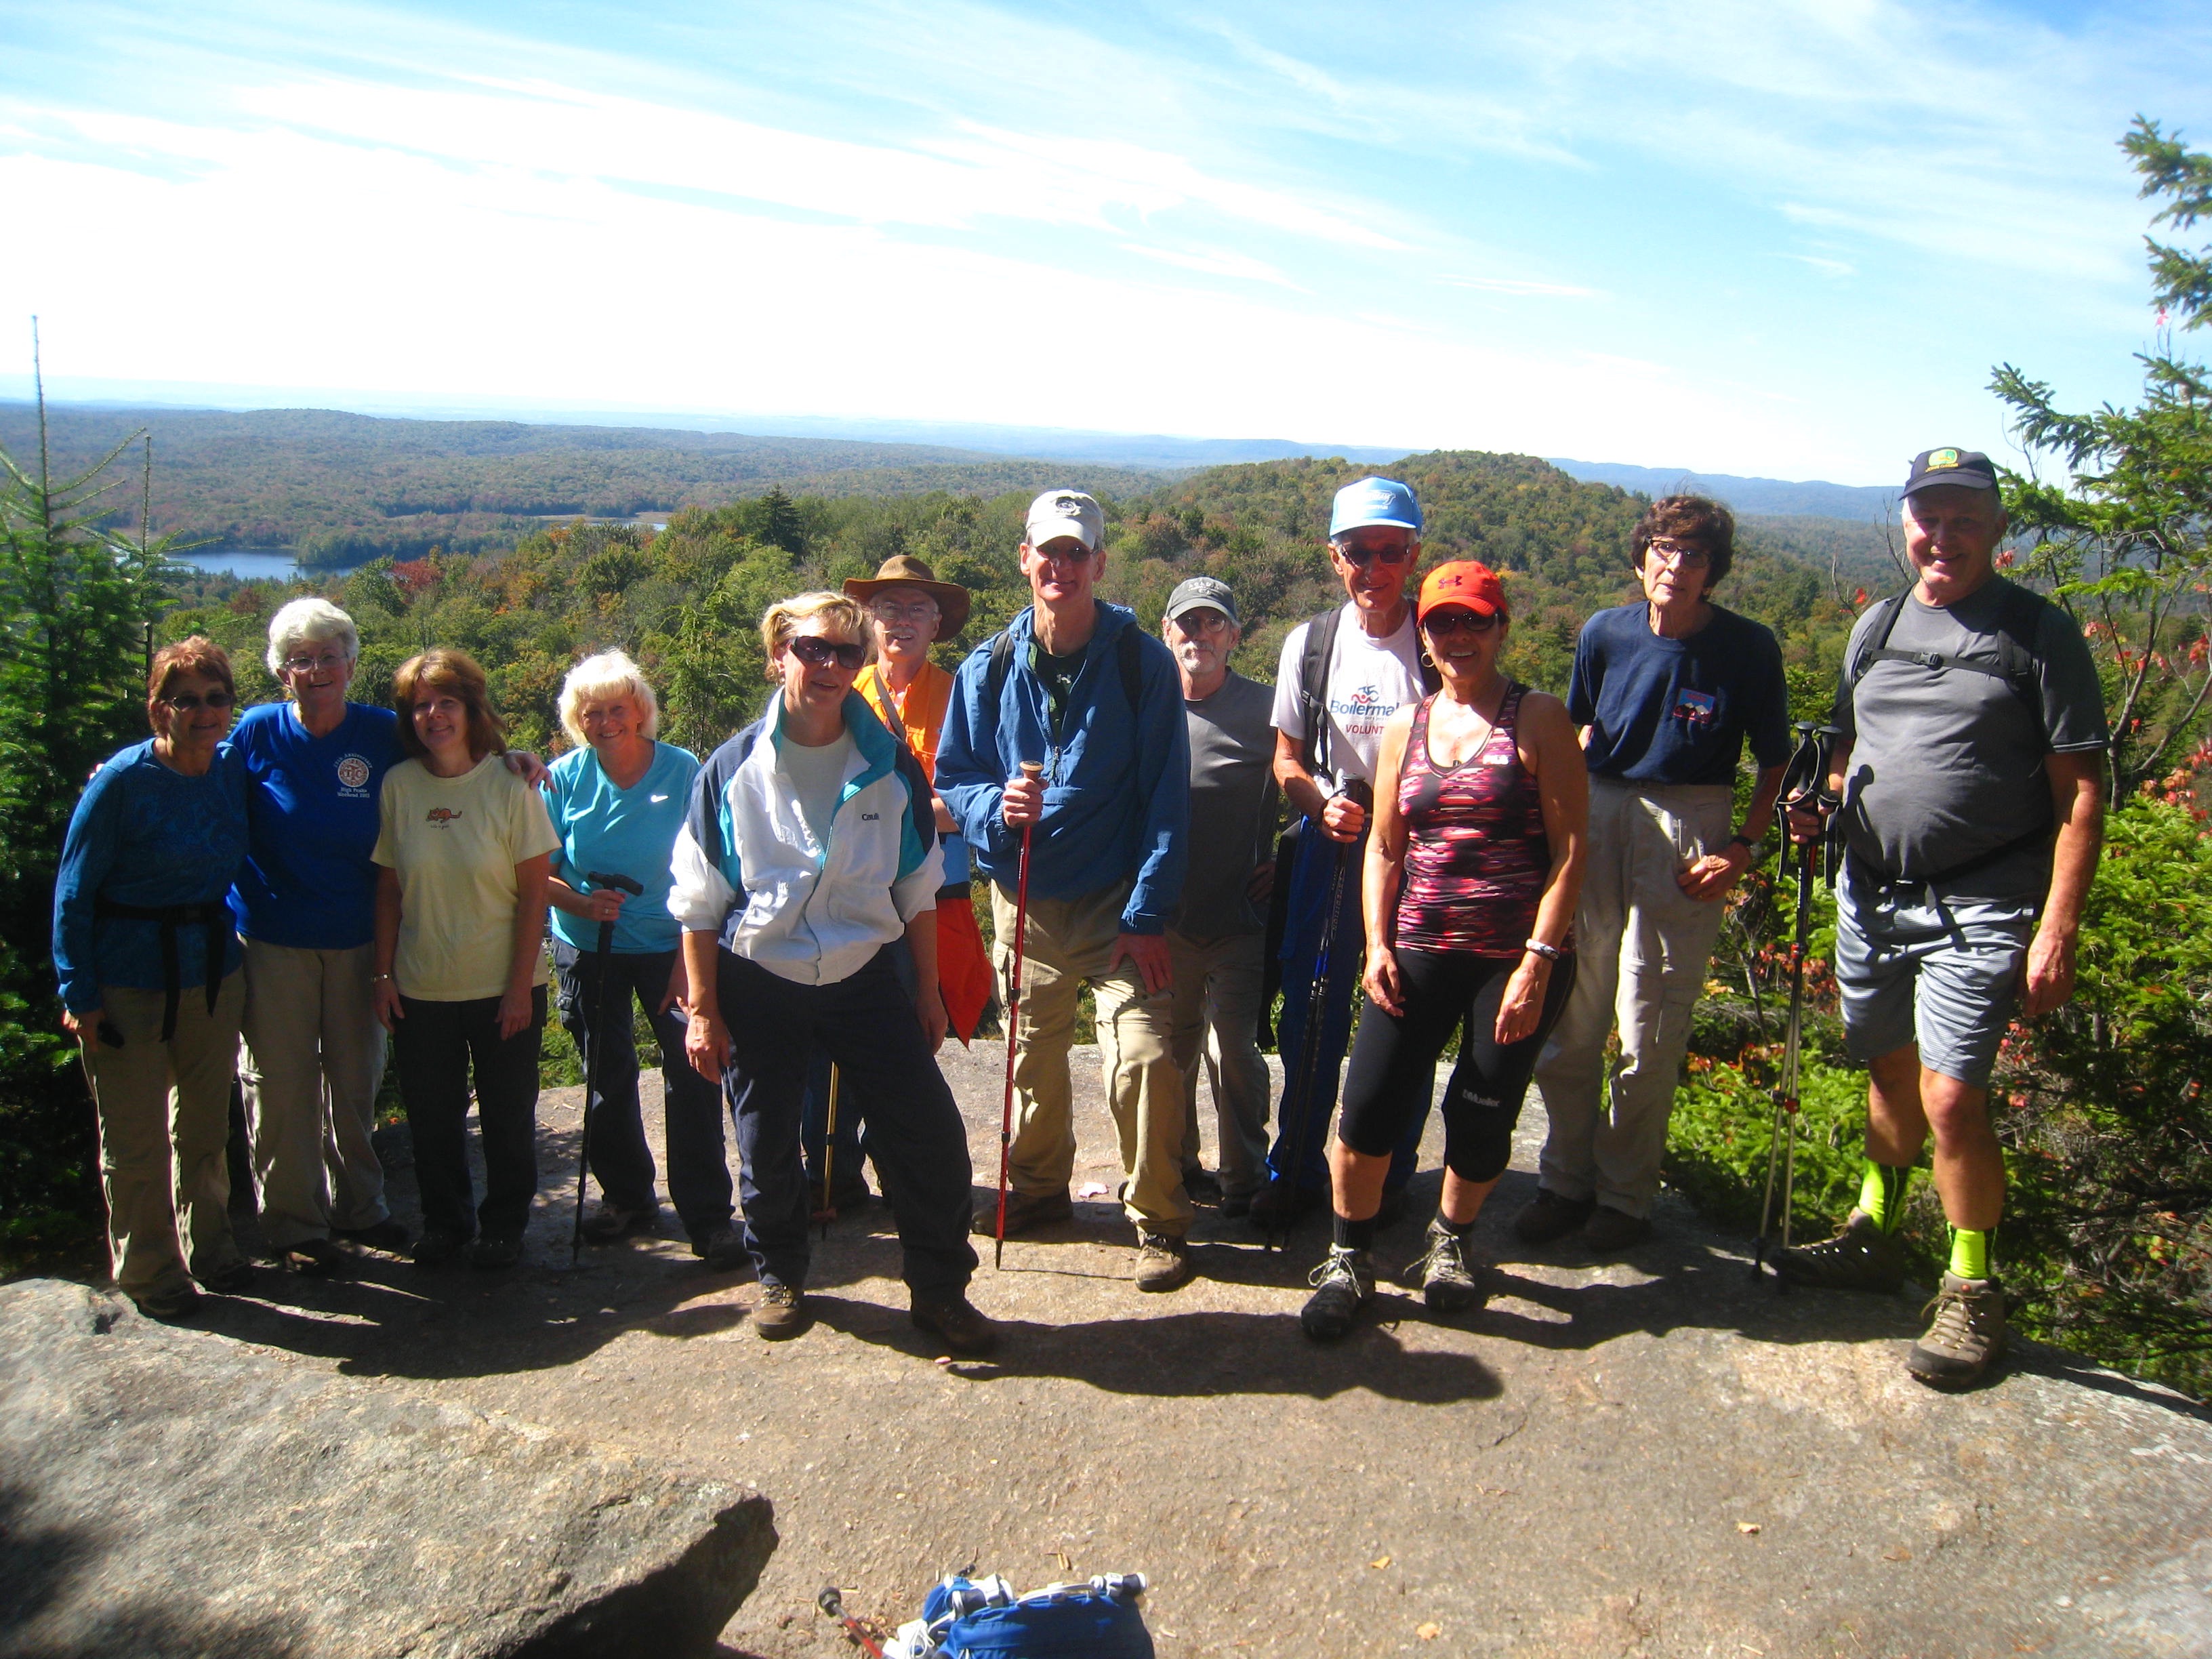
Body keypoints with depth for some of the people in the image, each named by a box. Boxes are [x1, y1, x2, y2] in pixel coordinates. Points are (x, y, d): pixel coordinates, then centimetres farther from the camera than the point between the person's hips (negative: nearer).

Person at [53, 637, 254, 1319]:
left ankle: (209, 1246, 34)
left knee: (205, 1123, 16)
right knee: (136, 1136, 6)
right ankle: (148, 1269, 23)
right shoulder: (121, 782, -13)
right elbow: (73, 889, -9)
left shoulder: (232, 777, 0)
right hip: (128, 980, -4)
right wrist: (78, 994, -11)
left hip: (213, 973, 4)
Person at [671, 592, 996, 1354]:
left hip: (865, 978, 1)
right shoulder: (733, 769, -5)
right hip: (758, 984, -1)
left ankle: (940, 1290, 13)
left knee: (930, 1134, -5)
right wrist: (702, 1010, -4)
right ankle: (779, 1276, 35)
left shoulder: (892, 767, 0)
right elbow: (699, 903, -1)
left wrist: (927, 993, 6)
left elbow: (918, 891, 7)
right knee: (767, 1148, 9)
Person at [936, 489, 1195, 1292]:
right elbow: (952, 777, 8)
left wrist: (1147, 914, -13)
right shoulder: (988, 668, 1)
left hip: (1116, 901, -3)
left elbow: (1166, 798, -8)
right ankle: (1039, 1186, 40)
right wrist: (994, 806, -16)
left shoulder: (1142, 662, -7)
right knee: (1032, 1054, 17)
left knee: (1143, 1057, -14)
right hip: (1023, 899, 3)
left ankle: (1158, 1220, 5)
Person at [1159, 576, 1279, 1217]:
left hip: (1238, 918, -2)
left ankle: (1244, 1178, 18)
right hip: (1162, 918, 3)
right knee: (1170, 1049, 15)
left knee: (1234, 1053, 1)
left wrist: (1284, 857, -1)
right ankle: (1176, 1165, 31)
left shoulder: (1265, 709, -4)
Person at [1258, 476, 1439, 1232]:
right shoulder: (1309, 644, 3)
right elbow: (1287, 759, 10)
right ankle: (1296, 1169, 25)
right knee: (1310, 1018, 7)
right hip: (1328, 849, 2)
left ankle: (1389, 1176, 25)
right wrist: (1324, 806, -10)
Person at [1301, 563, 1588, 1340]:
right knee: (1369, 1102, -6)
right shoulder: (1406, 728, 10)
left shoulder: (1538, 719, -2)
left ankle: (1451, 1241, 34)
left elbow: (1570, 848, -6)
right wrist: (1377, 944, 3)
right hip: (1420, 951, 3)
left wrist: (1538, 961, -12)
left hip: (1517, 959, -3)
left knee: (1483, 1116, 5)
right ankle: (1349, 1260, 15)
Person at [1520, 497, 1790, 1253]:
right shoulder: (1604, 634, 2)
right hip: (1597, 814, 3)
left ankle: (1625, 1196, 18)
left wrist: (1743, 847, -8)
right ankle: (1566, 1181, 21)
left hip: (1689, 830, -3)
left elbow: (1774, 759, 3)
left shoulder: (1748, 647, -5)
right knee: (1569, 1016, 6)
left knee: (1649, 1032, 1)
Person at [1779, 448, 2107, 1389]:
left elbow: (2080, 791, -7)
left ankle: (1973, 1289, 9)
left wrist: (2058, 929, -14)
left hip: (1981, 905, -5)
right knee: (1888, 1072, 18)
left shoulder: (2040, 633, -5)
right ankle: (1874, 1235, 36)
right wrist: (1824, 805, 0)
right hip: (1873, 889, 5)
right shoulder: (1877, 626, 11)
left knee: (1949, 1094, -10)